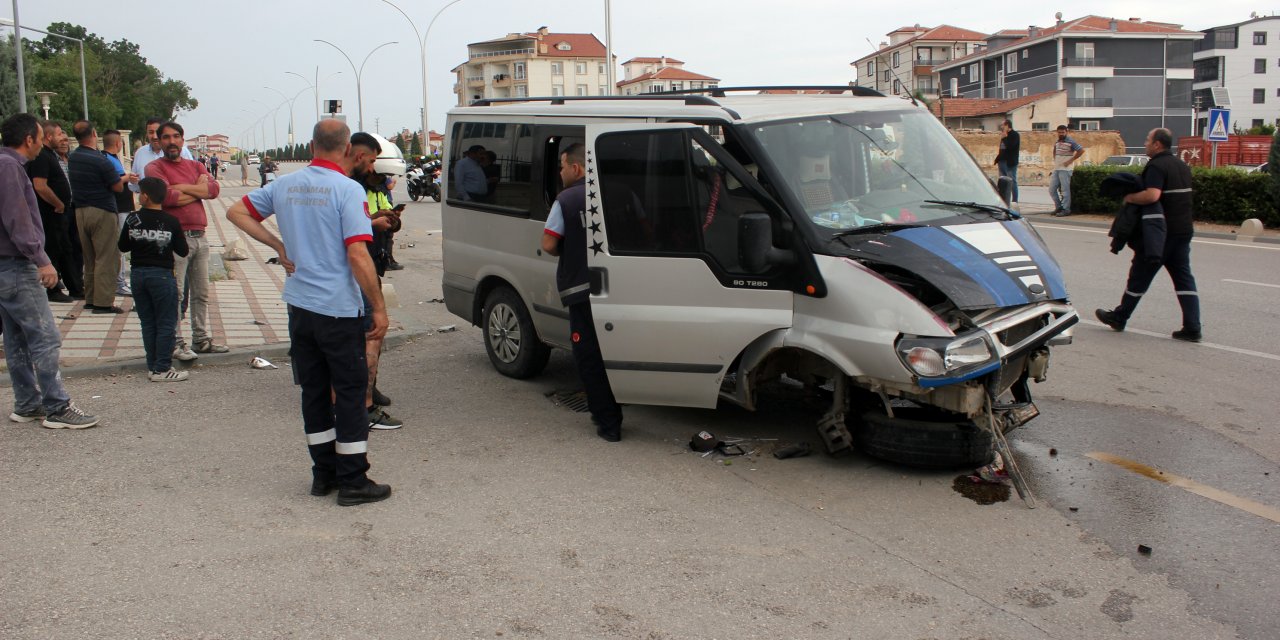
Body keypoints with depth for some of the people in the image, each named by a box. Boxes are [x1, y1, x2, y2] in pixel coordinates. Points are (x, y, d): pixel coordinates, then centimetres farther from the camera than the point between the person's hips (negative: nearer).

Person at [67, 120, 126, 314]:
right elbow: (118, 187, -13)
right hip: (102, 212, -8)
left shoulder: (73, 157, 6)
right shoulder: (99, 160, -18)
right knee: (106, 258, -2)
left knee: (89, 259, 16)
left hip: (80, 211, 8)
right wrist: (122, 178, 9)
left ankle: (90, 299, 21)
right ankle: (103, 302, -3)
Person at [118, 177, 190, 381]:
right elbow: (182, 251, -4)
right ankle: (162, 369, 1)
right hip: (162, 275, -4)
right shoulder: (171, 222, -9)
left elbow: (122, 246, 6)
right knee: (166, 324, 2)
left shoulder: (132, 219, -2)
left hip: (138, 274, 4)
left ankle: (153, 366, 16)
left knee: (148, 324, 12)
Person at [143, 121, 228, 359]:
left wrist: (183, 187, -11)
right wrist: (199, 190, -2)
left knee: (201, 293, 12)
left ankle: (201, 339, 21)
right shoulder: (155, 168, -1)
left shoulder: (196, 166, 17)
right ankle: (176, 343, 4)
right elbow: (168, 198, -17)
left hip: (199, 237, 6)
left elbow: (214, 189, -1)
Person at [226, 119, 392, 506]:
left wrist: (278, 246, 11)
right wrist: (379, 307, -12)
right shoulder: (347, 190, -14)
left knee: (314, 391, 15)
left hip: (299, 306, 6)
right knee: (350, 394, 2)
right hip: (339, 310, -6)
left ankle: (323, 473, 23)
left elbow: (237, 212, 16)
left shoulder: (285, 185, 6)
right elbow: (358, 257, -19)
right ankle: (352, 482, 7)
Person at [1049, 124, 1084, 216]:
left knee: (1065, 190, -6)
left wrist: (1070, 160, -15)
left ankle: (1066, 209, -2)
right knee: (1052, 189, 7)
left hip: (1065, 169, -8)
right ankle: (1058, 207, 18)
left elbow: (1081, 150, -13)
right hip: (1056, 169, 8)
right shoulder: (1057, 142, 14)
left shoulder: (1070, 141, -8)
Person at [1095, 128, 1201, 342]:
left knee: (1140, 276, 5)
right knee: (1184, 278, 6)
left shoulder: (1156, 166, -14)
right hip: (1184, 229, 8)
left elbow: (1152, 195, -29)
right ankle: (1192, 328, 0)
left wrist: (1130, 198, -13)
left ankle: (1119, 317, 18)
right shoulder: (1182, 166, 14)